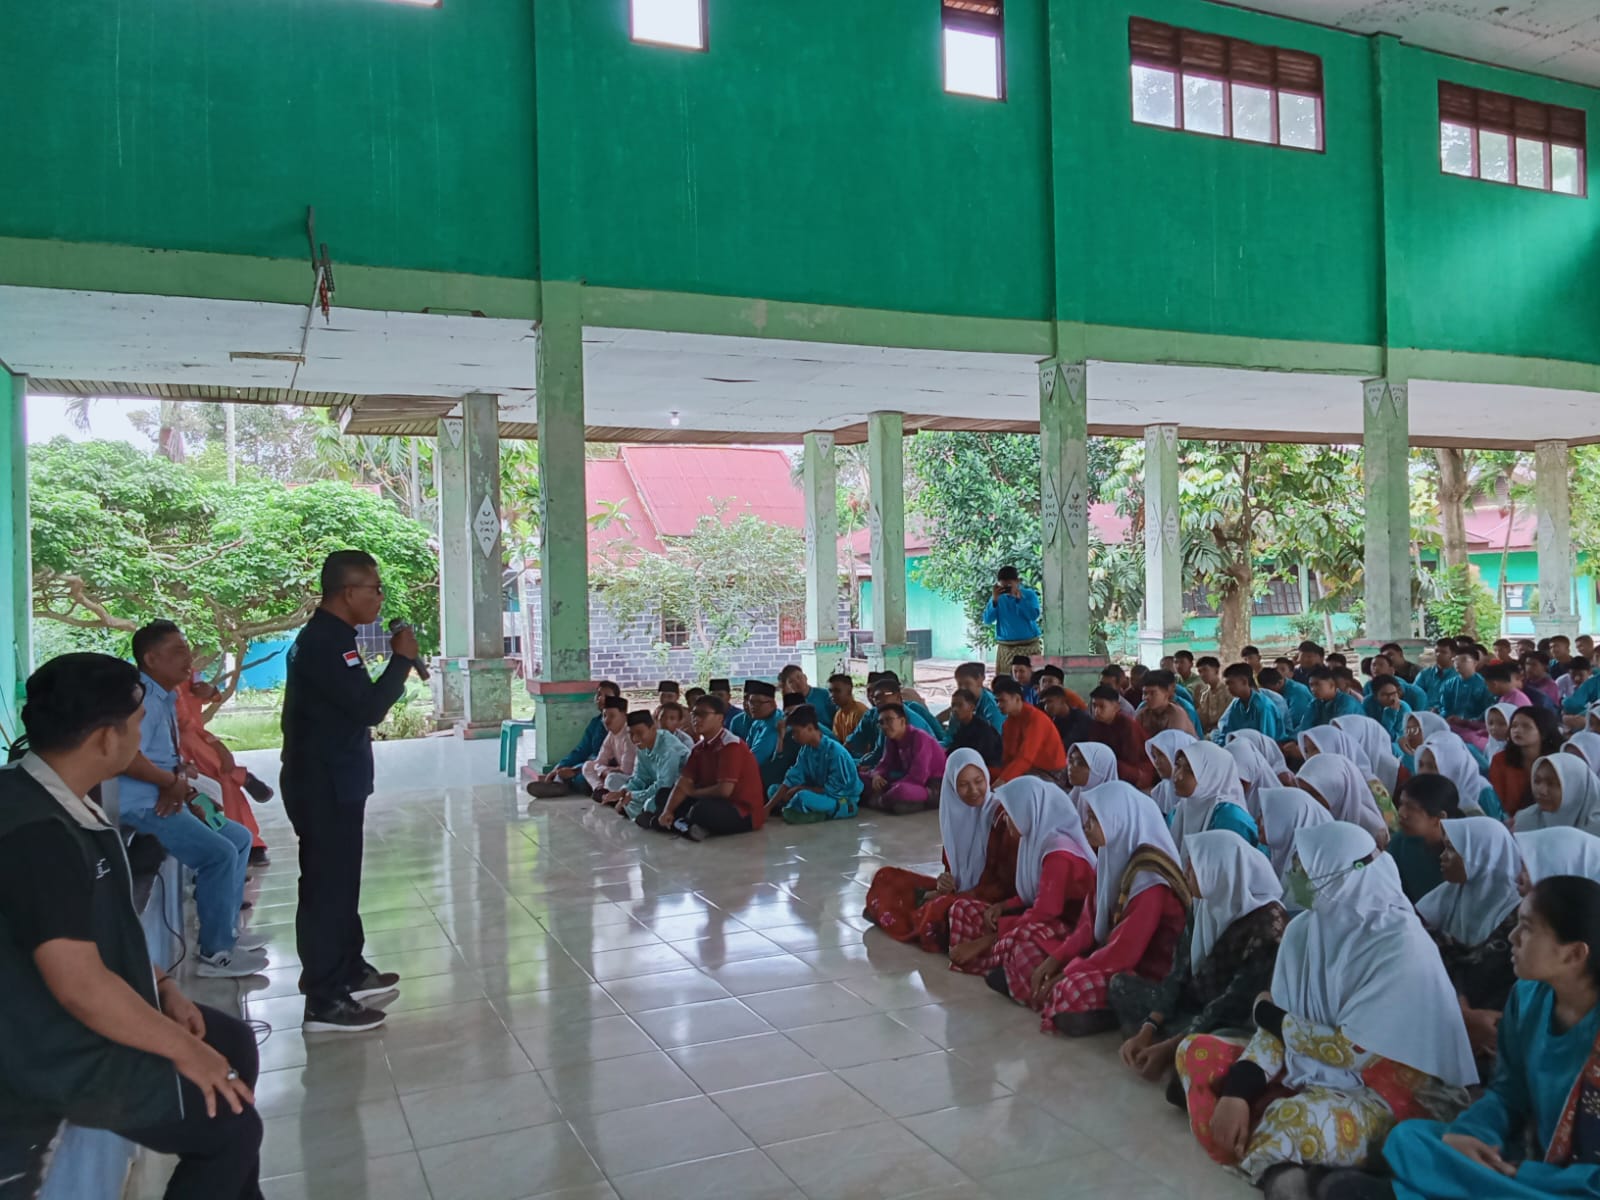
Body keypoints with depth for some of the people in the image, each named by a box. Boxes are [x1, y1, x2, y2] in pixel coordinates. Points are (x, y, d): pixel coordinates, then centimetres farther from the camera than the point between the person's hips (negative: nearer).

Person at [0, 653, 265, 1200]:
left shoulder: (62, 802, 2)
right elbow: (80, 984, -31)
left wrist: (165, 989, 8)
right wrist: (182, 1049, -20)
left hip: (93, 1021, 10)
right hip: (62, 1059, -10)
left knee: (235, 1046, 18)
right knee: (231, 1126, -4)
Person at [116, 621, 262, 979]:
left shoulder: (166, 698, 14)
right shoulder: (141, 697, -17)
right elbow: (127, 756, -30)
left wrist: (181, 776, -5)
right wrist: (174, 781, -16)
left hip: (168, 800, 11)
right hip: (144, 806, -11)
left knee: (239, 838, 15)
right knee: (221, 854, -19)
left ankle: (225, 934, 17)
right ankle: (215, 953, -6)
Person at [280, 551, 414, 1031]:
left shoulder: (329, 636, 12)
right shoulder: (325, 642, -21)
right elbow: (369, 708, -25)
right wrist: (401, 659, -16)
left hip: (331, 780, 11)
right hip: (324, 785, -11)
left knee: (339, 879, 19)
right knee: (327, 884, -5)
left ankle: (349, 972, 32)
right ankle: (324, 1001, 2)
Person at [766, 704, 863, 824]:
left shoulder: (835, 751, -22)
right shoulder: (806, 749, 1)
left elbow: (834, 790, -22)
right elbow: (791, 780, -1)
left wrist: (800, 789, -16)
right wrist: (768, 807, -10)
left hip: (844, 801, -8)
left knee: (802, 797, -36)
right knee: (773, 789, -1)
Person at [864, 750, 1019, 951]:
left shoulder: (1002, 816, -17)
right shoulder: (954, 812, 3)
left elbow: (1007, 884, -17)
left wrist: (955, 897, -18)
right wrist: (945, 882, -9)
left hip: (989, 898, -7)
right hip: (957, 890, 7)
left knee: (940, 909, -36)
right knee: (886, 877, 8)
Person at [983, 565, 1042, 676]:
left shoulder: (1029, 594, 1)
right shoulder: (998, 597, 6)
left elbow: (1034, 616, -13)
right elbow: (987, 620, -2)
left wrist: (1019, 598, -17)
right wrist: (994, 600, -13)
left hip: (1029, 646, -1)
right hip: (1005, 647, 1)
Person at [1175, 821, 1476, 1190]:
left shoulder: (1402, 947, -21)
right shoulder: (1303, 929, -1)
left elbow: (1351, 1051, -21)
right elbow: (1277, 1025, -3)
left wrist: (1269, 1015, -6)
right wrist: (1236, 1093, -18)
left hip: (1391, 1092, -8)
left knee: (1292, 1119, -38)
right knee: (1196, 1051, -7)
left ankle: (1261, 1165, -9)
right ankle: (1274, 1171, -20)